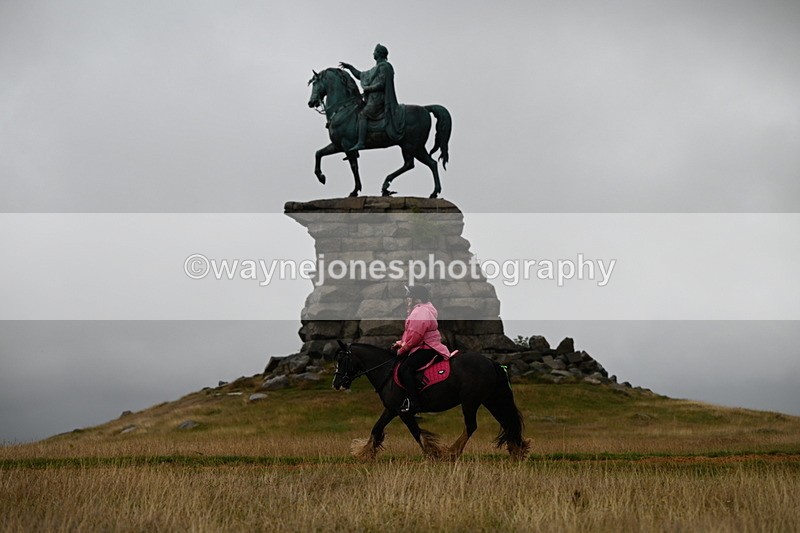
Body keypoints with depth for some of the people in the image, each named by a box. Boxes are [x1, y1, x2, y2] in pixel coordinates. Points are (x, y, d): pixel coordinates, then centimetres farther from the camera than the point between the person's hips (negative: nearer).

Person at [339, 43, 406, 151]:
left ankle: (361, 143, -30)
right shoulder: (376, 68, 23)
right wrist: (349, 67, 25)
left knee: (362, 115, -21)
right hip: (373, 98, 10)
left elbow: (381, 84, -18)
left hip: (378, 99, -10)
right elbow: (361, 75, 29)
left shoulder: (384, 66, -8)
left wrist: (368, 88, -11)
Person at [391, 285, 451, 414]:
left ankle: (414, 403, -29)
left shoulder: (420, 312, -17)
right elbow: (411, 332, 24)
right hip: (423, 346, 12)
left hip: (427, 348, -12)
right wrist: (401, 343, 11)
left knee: (404, 369, -25)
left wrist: (402, 349, -14)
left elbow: (415, 336, -24)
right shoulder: (419, 310, 19)